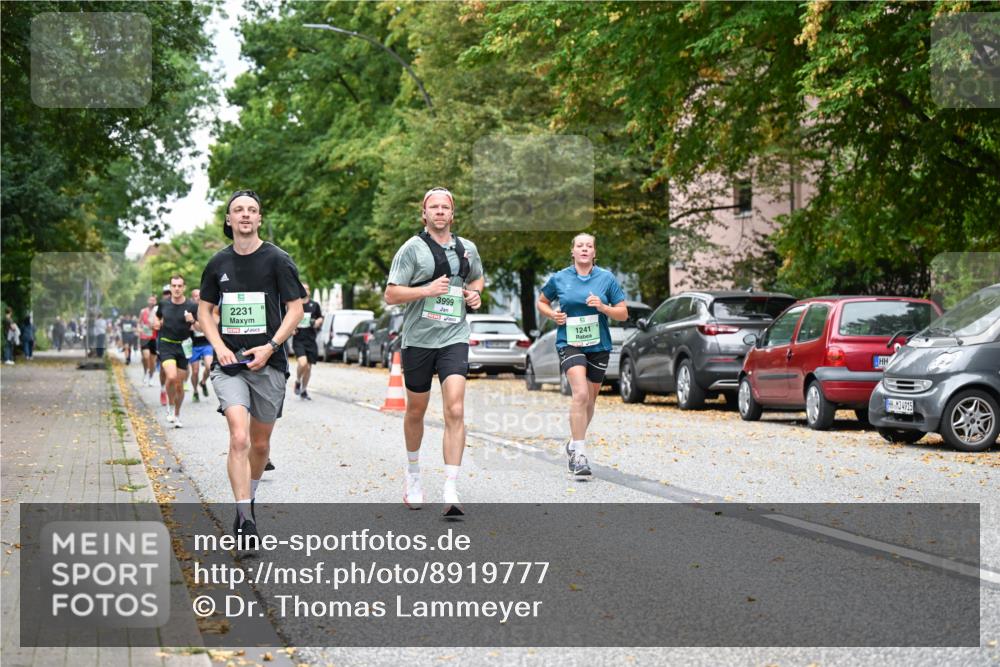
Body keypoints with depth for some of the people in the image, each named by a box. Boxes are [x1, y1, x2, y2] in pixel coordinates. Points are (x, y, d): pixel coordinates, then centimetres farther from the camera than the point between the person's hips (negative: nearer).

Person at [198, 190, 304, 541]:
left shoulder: (277, 259, -1)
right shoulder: (218, 263, 7)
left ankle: (250, 496, 37)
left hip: (268, 364, 0)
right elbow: (204, 310, 15)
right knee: (239, 437, -18)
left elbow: (295, 309, -2)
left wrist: (269, 347, -13)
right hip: (229, 364, 0)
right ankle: (244, 518, -18)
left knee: (260, 443, 11)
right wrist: (219, 347, -2)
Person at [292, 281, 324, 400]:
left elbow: (320, 318, 19)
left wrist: (318, 322, -2)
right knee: (302, 363, -23)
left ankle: (303, 391, 24)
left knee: (308, 367, 6)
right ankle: (298, 381, 6)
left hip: (311, 340, 3)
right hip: (298, 340, -3)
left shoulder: (314, 305, 6)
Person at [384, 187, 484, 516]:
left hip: (454, 338, 1)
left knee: (455, 410, -15)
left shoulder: (467, 248, 10)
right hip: (418, 339, -1)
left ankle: (451, 492, -18)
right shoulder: (413, 248, -3)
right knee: (416, 411, 13)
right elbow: (391, 294, -6)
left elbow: (477, 278, 30)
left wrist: (475, 294, 8)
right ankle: (413, 475, 39)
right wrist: (427, 290, -18)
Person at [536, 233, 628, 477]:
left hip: (599, 345, 3)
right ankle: (579, 455, -23)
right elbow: (541, 303, 18)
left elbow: (623, 313, 4)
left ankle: (574, 444, 36)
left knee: (590, 400, 13)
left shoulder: (607, 278, 2)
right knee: (580, 394, -22)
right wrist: (553, 314, -3)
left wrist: (603, 307, -14)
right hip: (569, 344, -3)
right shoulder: (559, 279, 2)